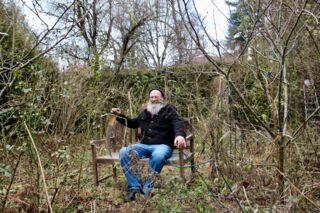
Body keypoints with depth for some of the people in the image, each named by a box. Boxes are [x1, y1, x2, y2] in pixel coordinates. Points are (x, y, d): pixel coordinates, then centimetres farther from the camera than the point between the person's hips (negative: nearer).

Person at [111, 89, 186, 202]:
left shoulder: (169, 110, 7)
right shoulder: (145, 112, 23)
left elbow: (178, 122, -13)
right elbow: (133, 123, 39)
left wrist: (180, 135, -37)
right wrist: (120, 115, 23)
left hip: (162, 145, -5)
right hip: (144, 145, 5)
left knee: (157, 156, -41)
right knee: (124, 152, -22)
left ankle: (147, 188, -25)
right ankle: (134, 187, -22)